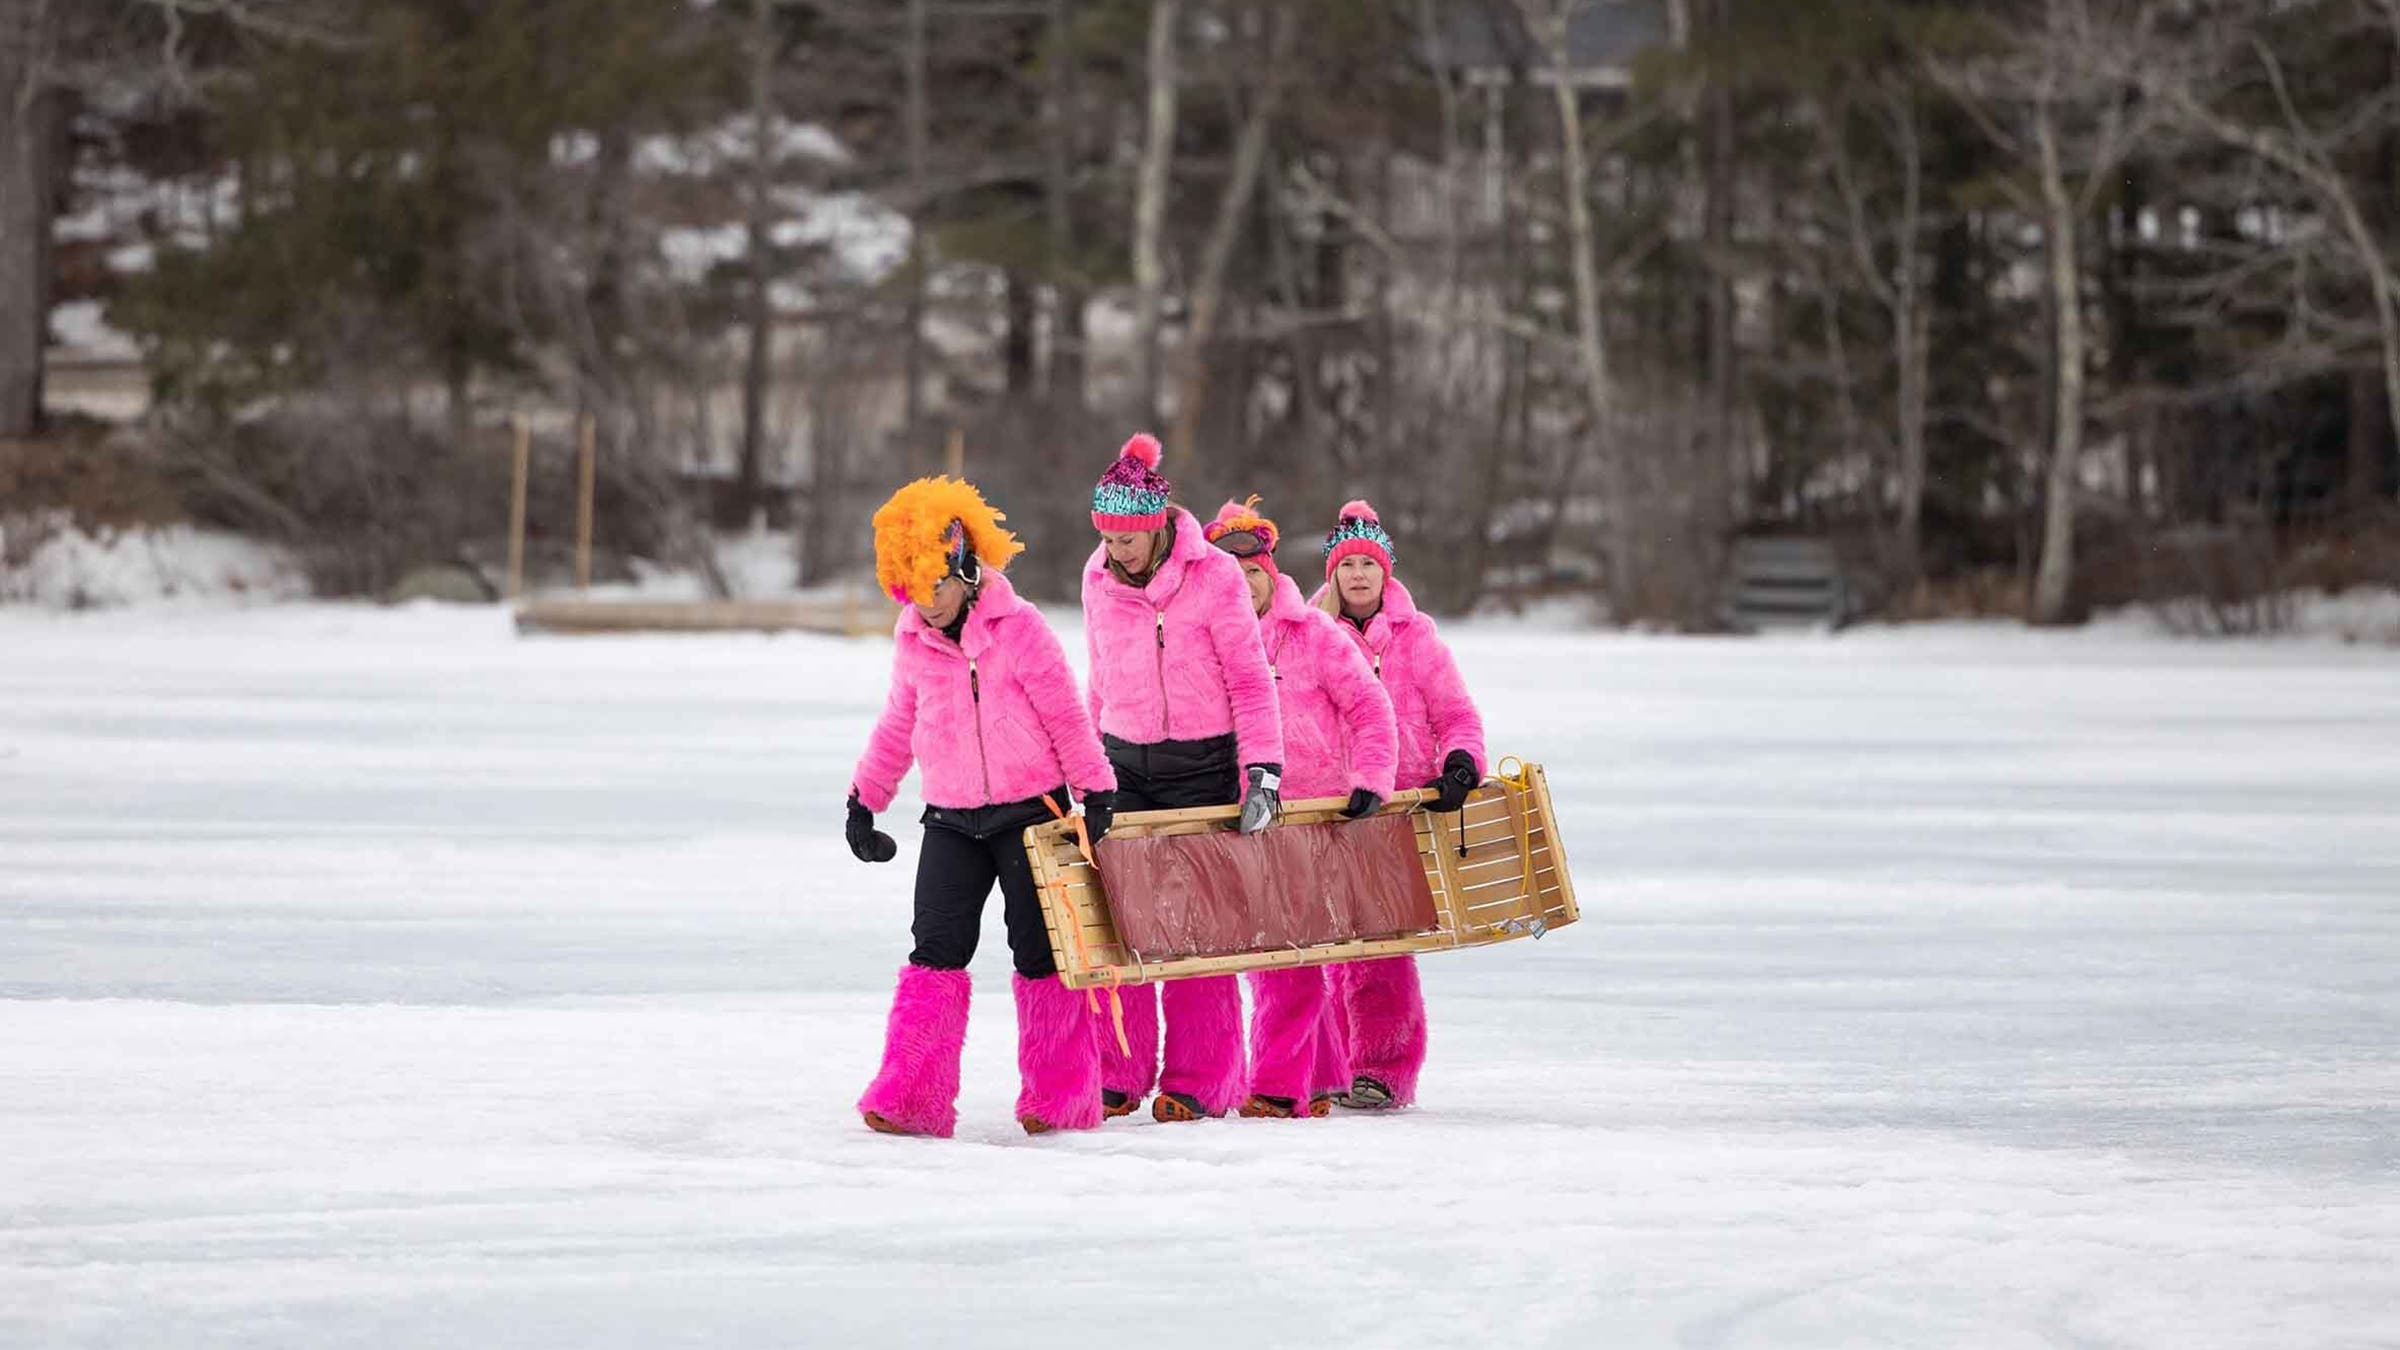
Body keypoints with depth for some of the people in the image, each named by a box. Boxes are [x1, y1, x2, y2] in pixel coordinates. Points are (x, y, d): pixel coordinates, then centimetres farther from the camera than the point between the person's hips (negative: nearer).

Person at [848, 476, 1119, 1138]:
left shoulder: (1017, 626, -10)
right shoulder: (913, 641, 4)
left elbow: (1066, 716, -6)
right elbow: (898, 727, 17)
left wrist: (1096, 795, -6)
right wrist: (864, 801, 19)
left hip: (1030, 810, -3)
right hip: (952, 819, 3)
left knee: (1041, 953, 1)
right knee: (937, 951, -7)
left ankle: (1061, 1096, 10)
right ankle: (911, 1097, -9)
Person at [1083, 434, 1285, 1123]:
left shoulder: (1213, 576, -11)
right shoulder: (1099, 578, 3)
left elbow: (1251, 680, -8)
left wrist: (1263, 770, -14)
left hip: (1203, 765, -4)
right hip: (1126, 764, 4)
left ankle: (1199, 1081, 3)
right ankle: (1117, 1075, 6)